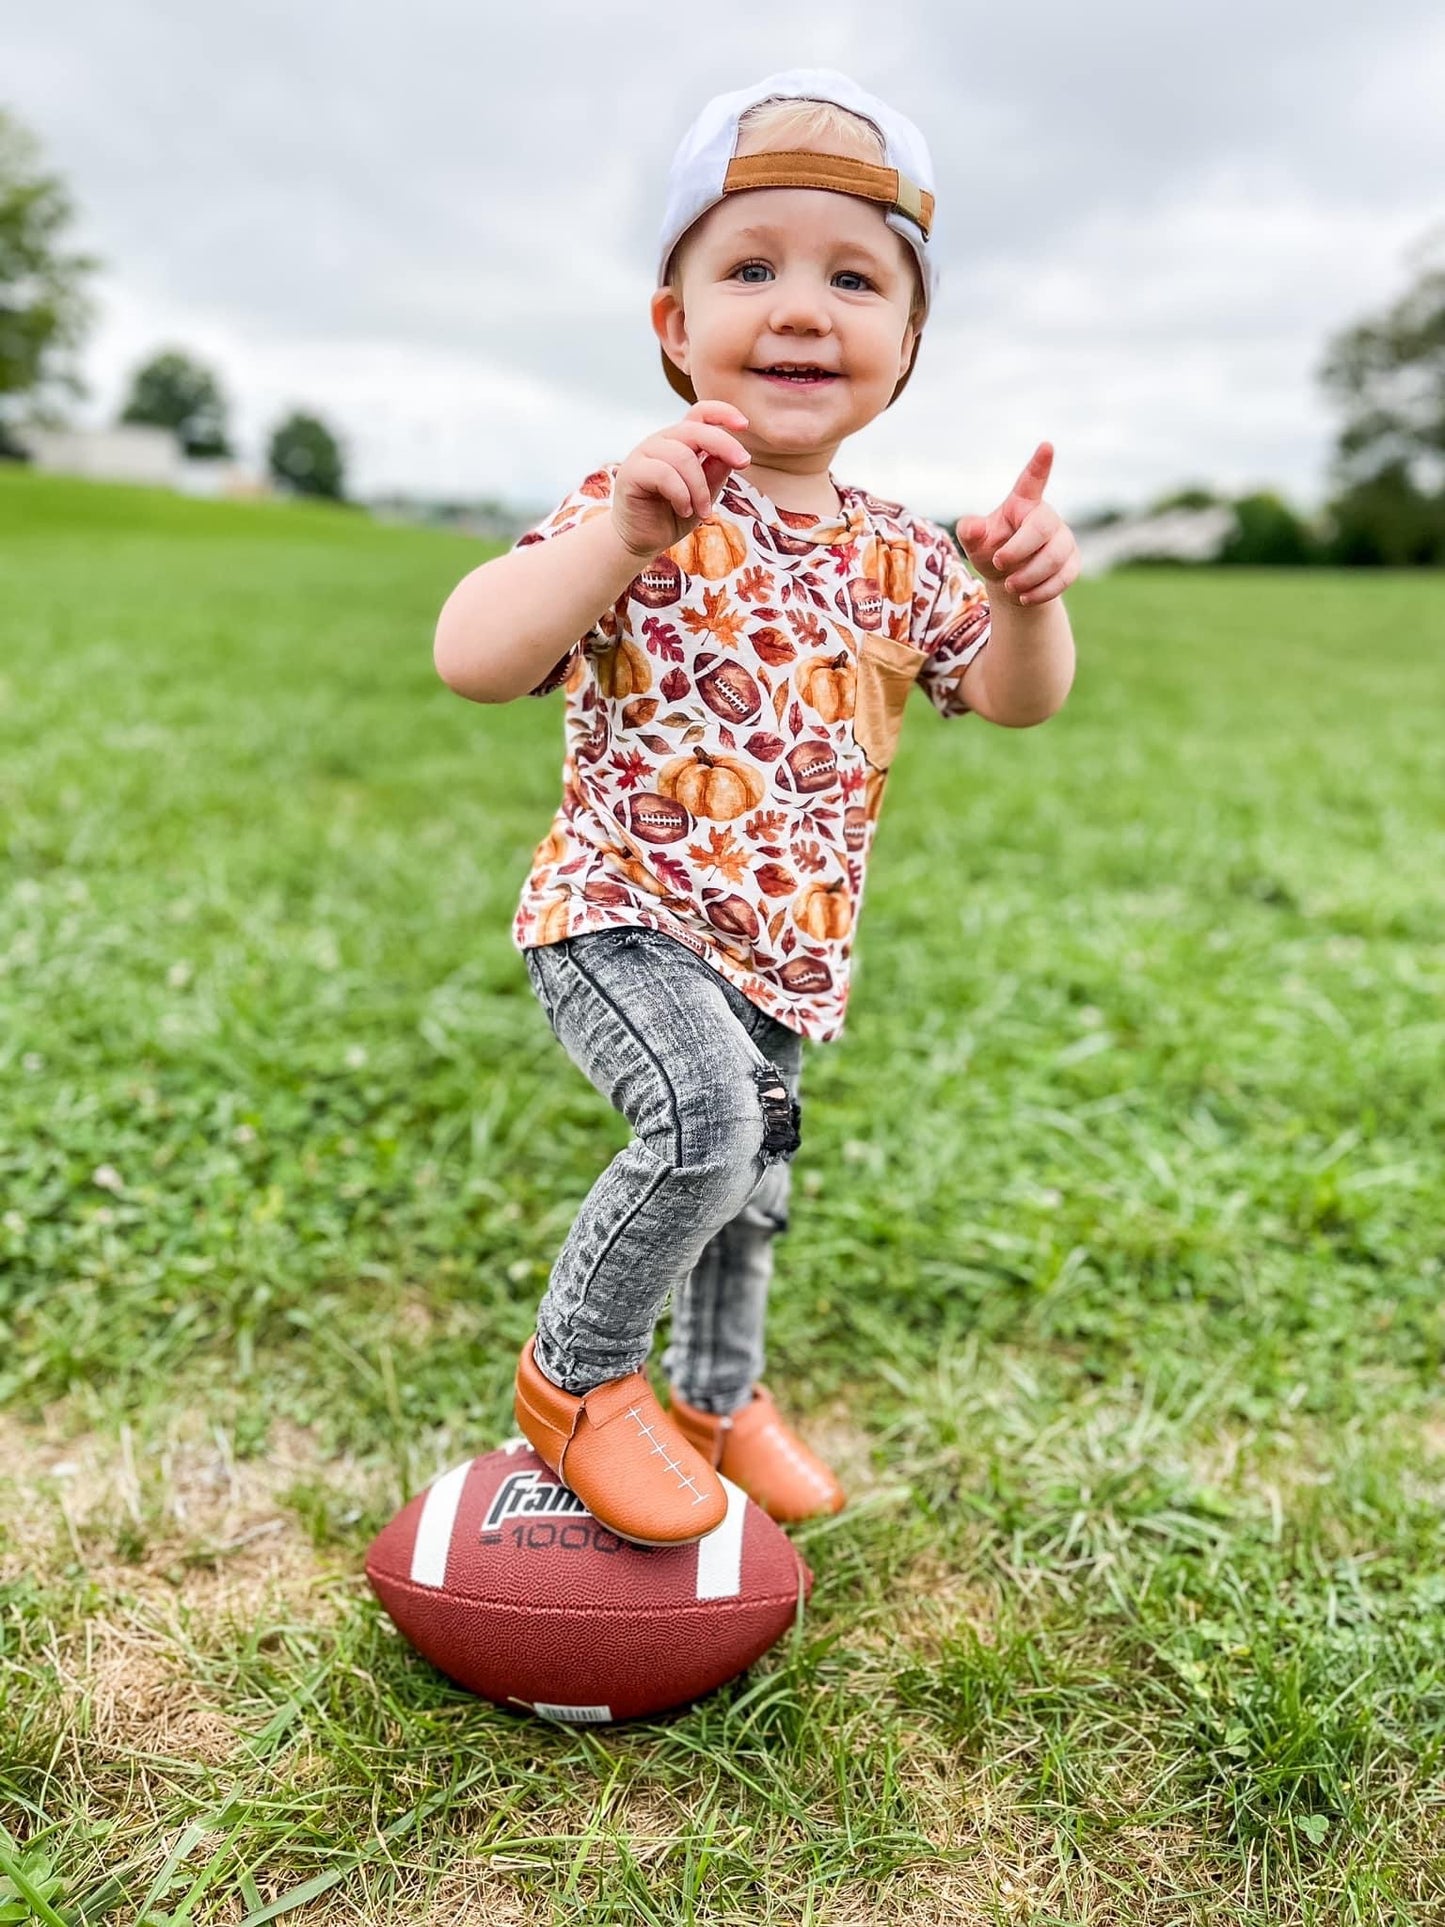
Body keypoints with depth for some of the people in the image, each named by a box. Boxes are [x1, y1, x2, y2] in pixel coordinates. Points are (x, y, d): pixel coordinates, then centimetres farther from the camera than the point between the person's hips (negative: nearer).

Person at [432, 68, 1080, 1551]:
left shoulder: (897, 558, 2)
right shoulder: (643, 508, -14)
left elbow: (1016, 699, 8)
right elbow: (469, 661, -25)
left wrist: (1026, 594, -13)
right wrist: (621, 534, -38)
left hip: (782, 947, 6)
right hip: (621, 915, -6)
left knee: (752, 1184, 19)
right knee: (703, 1121, -29)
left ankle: (719, 1395, 48)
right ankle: (577, 1373, 0)